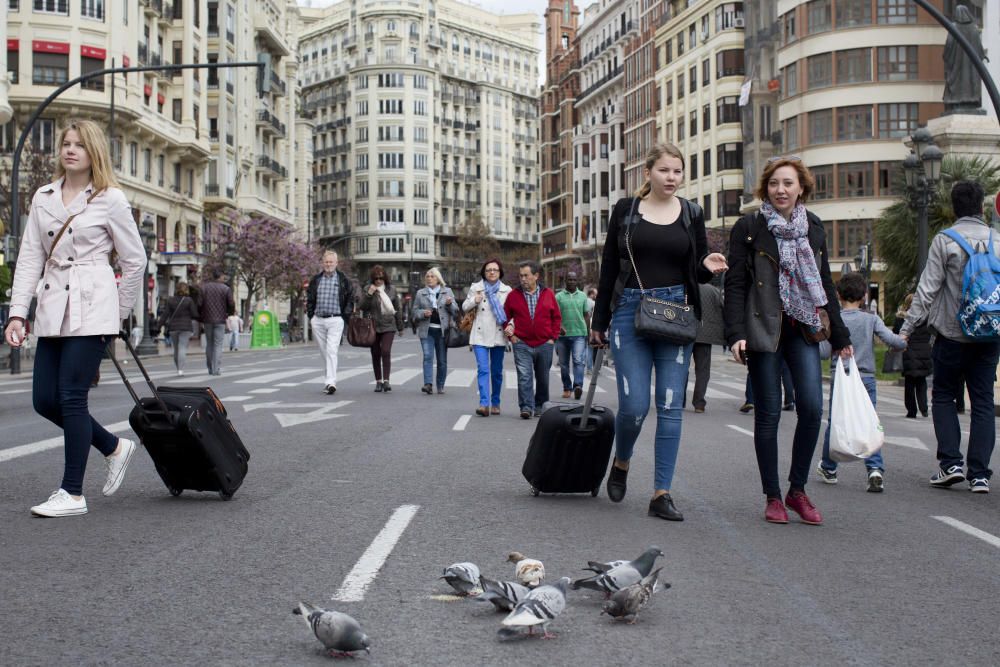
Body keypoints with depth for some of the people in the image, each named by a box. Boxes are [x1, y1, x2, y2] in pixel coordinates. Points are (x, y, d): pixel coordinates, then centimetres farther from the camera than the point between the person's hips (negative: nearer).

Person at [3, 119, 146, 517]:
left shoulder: (111, 199, -2)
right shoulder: (43, 197, 12)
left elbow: (135, 260, 3)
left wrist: (119, 316, 7)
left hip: (92, 308, -6)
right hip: (52, 308, 6)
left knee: (71, 395, -10)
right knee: (44, 400, 4)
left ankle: (72, 495, -1)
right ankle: (114, 448, 26)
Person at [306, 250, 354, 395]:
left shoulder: (343, 280, 2)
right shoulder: (316, 279, 10)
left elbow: (350, 299, 7)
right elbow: (309, 298, 16)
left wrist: (345, 317, 1)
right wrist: (310, 316, 8)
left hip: (335, 320, -4)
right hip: (318, 320, 4)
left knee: (331, 351, -14)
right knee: (324, 352, 9)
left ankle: (330, 382, -20)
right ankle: (329, 378, 20)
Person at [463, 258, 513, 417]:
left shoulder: (507, 290, 7)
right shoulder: (475, 288, 8)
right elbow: (465, 307, 12)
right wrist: (474, 301, -9)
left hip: (498, 335, 1)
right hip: (480, 335, -1)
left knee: (497, 371, 8)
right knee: (482, 369, -12)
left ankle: (495, 403, 20)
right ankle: (484, 403, -20)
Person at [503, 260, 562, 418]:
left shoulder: (548, 294, 3)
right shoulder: (514, 295, 2)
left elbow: (557, 317, 9)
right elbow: (505, 317, 10)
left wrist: (553, 337, 2)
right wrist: (510, 335, 0)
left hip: (544, 344, 1)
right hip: (522, 344, -1)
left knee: (543, 378, 10)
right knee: (524, 376, -12)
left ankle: (540, 406, 22)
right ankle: (526, 407, -14)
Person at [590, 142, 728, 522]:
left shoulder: (691, 214, 8)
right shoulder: (626, 210, 4)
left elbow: (697, 272, 13)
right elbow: (609, 268, 7)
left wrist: (709, 268, -11)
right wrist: (599, 321, 7)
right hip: (630, 311, -2)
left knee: (670, 405, -1)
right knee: (634, 405, -9)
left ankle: (661, 494, 4)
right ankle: (621, 463, 22)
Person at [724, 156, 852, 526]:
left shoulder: (813, 228, 11)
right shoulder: (748, 228, -1)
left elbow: (825, 284, 17)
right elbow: (735, 284, -5)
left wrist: (840, 336, 16)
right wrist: (736, 334, -15)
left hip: (803, 329, 3)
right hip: (764, 330, -3)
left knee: (812, 407, -7)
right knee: (769, 413, 1)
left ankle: (798, 490, 10)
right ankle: (773, 496, 12)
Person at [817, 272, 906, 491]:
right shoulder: (871, 319, 0)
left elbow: (824, 351, -11)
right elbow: (891, 340, -10)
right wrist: (903, 343, 10)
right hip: (866, 379, 0)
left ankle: (828, 468, 24)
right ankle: (875, 469, -16)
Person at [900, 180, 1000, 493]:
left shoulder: (944, 240, -7)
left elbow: (928, 289, -9)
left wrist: (907, 328, -5)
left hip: (952, 334, -2)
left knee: (943, 396, 12)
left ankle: (950, 462, 1)